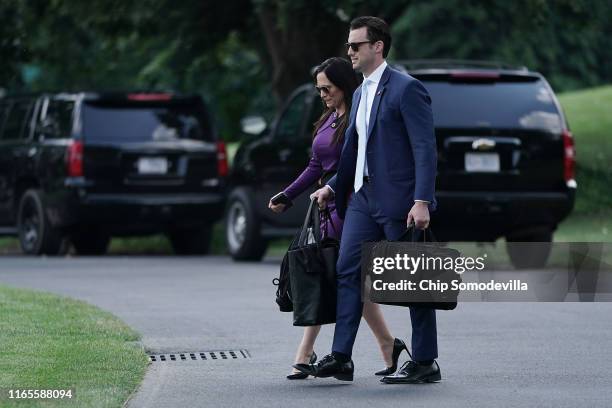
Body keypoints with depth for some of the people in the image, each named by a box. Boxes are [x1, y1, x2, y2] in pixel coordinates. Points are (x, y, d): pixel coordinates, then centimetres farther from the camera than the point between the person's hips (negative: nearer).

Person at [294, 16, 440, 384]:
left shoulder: (406, 89, -11)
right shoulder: (361, 94, 16)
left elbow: (425, 148, -16)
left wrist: (422, 201, -23)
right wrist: (333, 187, 13)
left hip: (399, 201, -8)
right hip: (363, 198, 8)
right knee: (348, 271, 0)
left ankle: (425, 363, 8)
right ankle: (341, 359, 0)